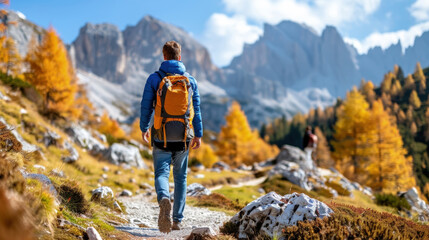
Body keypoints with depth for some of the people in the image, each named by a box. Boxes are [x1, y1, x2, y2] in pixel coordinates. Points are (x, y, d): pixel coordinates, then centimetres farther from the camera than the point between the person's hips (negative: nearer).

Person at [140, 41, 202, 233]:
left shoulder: (154, 78, -3)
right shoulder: (190, 80, 4)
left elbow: (146, 106, 1)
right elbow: (196, 109, 5)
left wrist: (144, 128, 15)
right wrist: (198, 134, 10)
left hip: (162, 136, -2)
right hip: (183, 137, 2)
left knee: (161, 173, 2)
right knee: (180, 177, 14)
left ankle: (164, 199, -31)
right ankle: (177, 220, 17)